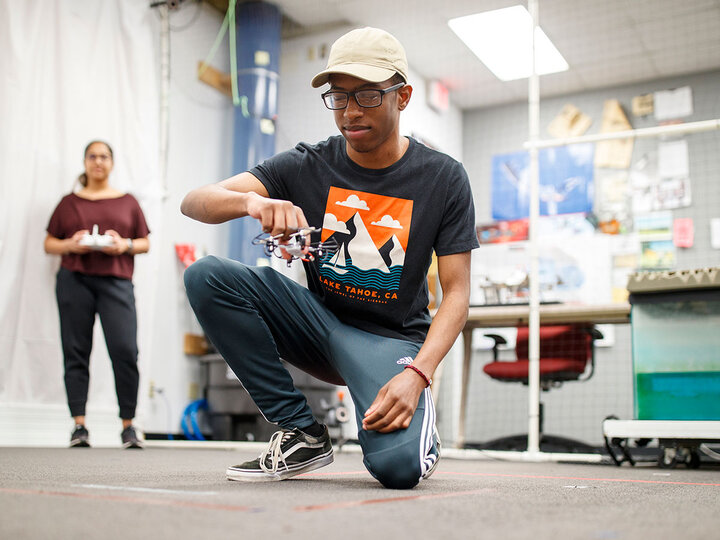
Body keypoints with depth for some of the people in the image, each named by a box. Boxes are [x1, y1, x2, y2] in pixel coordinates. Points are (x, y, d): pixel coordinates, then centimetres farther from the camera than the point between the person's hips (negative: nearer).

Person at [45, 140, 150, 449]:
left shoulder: (127, 202, 15)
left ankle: (128, 426, -4)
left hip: (116, 281, -1)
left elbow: (145, 243, 15)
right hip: (74, 281, 1)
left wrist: (125, 245, -6)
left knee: (125, 351, -13)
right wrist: (71, 245, -6)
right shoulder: (69, 202, 15)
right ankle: (79, 426, 4)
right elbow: (49, 244, 14)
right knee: (76, 353, -1)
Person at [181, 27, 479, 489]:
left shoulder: (444, 178, -6)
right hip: (318, 319, 4)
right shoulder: (306, 166, -3)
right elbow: (194, 202, -14)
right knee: (207, 276, -20)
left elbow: (457, 291, -8)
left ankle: (418, 429, 9)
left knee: (398, 466, -33)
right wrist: (252, 200, -38)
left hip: (391, 338, -3)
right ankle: (303, 434, -11)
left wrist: (416, 374, -26)